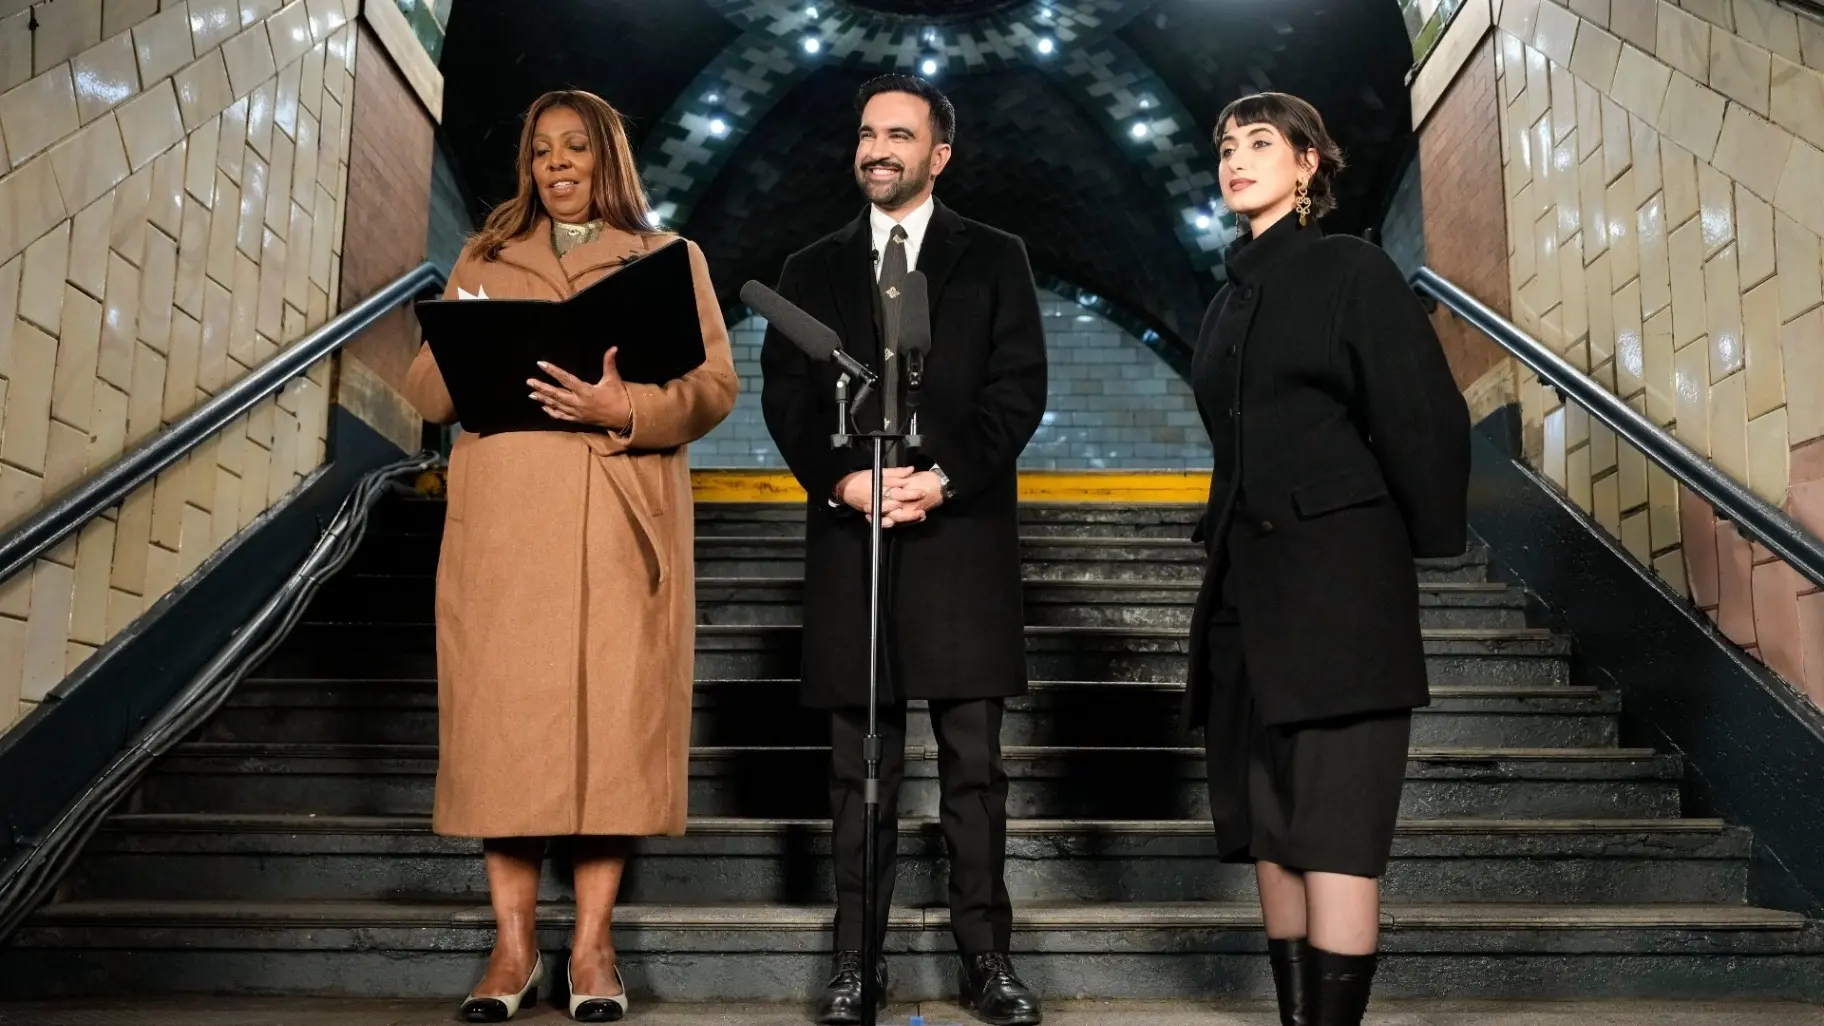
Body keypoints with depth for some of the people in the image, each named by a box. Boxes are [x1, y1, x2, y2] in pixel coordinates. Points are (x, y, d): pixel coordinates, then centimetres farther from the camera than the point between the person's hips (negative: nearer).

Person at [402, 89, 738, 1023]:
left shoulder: (669, 258, 13)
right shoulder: (485, 260, 19)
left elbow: (713, 386, 2)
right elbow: (426, 393, 13)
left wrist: (622, 407, -15)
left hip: (619, 521, -1)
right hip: (503, 518, 2)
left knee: (614, 718, -5)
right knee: (503, 716, -2)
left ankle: (594, 945, 4)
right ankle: (514, 945, 7)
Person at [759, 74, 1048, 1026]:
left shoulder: (994, 259, 10)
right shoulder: (812, 270, 15)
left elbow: (1019, 386, 1)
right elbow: (785, 398, 7)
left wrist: (944, 477, -13)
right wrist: (842, 480, -11)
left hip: (963, 534, -1)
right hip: (849, 533, 2)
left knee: (975, 761, 2)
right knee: (860, 767, 5)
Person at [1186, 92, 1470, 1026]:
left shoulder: (1352, 271, -2)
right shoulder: (1232, 299, 17)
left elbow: (1426, 421, -6)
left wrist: (1421, 552, -1)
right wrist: (1231, 545, 16)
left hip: (1338, 584, -7)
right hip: (1246, 584, 7)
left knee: (1333, 835, -8)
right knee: (1270, 832, 9)